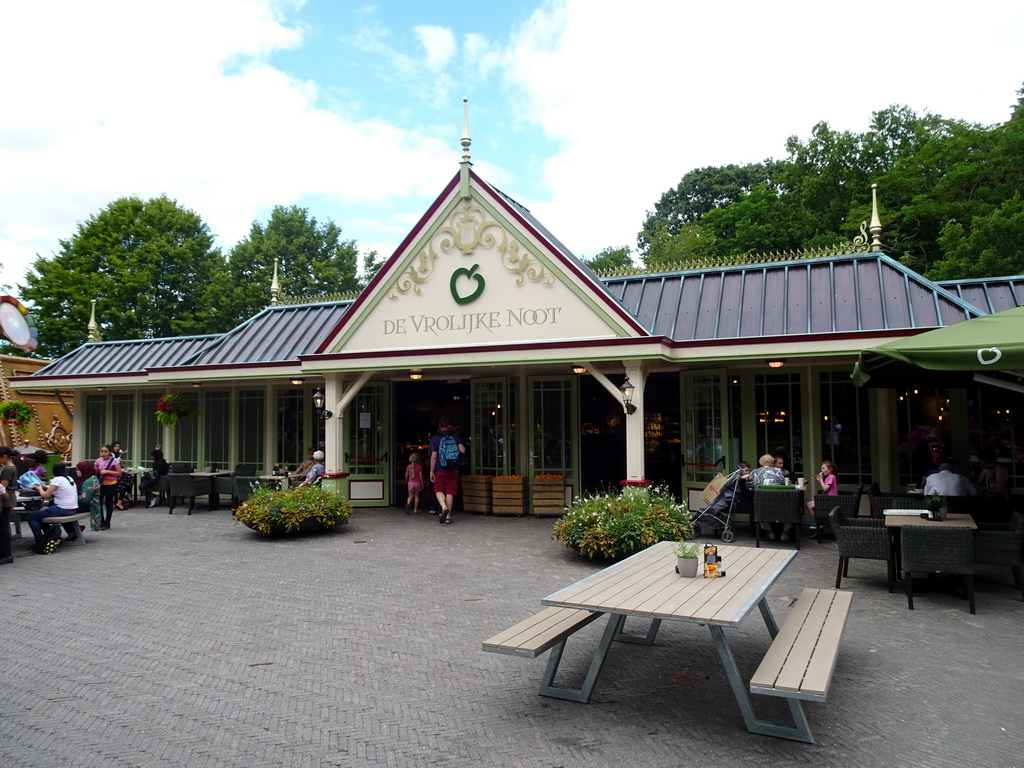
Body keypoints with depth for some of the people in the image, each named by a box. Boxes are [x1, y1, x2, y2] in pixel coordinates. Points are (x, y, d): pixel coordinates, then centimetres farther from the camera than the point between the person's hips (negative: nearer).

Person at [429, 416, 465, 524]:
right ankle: (448, 517, 7)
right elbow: (463, 450, -6)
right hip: (453, 470, 3)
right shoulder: (455, 436, 1)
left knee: (439, 490, 9)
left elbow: (433, 456, -8)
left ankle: (444, 507, -19)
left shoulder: (435, 438, -5)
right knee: (450, 492, 8)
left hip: (441, 470, -2)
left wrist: (431, 472, -2)